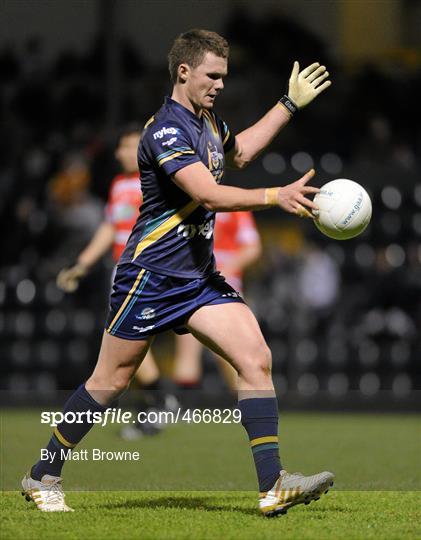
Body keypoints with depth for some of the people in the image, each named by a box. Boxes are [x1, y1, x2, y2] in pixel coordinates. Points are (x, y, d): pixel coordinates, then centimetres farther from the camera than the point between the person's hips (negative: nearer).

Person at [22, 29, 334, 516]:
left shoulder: (208, 120, 10)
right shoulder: (167, 130, -19)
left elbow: (239, 152, 33)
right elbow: (209, 194, -31)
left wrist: (290, 104, 30)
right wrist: (275, 196, -42)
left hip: (199, 275, 8)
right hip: (151, 274, -8)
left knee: (255, 359, -9)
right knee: (109, 382, 2)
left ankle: (272, 486, -12)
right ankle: (42, 477, 19)